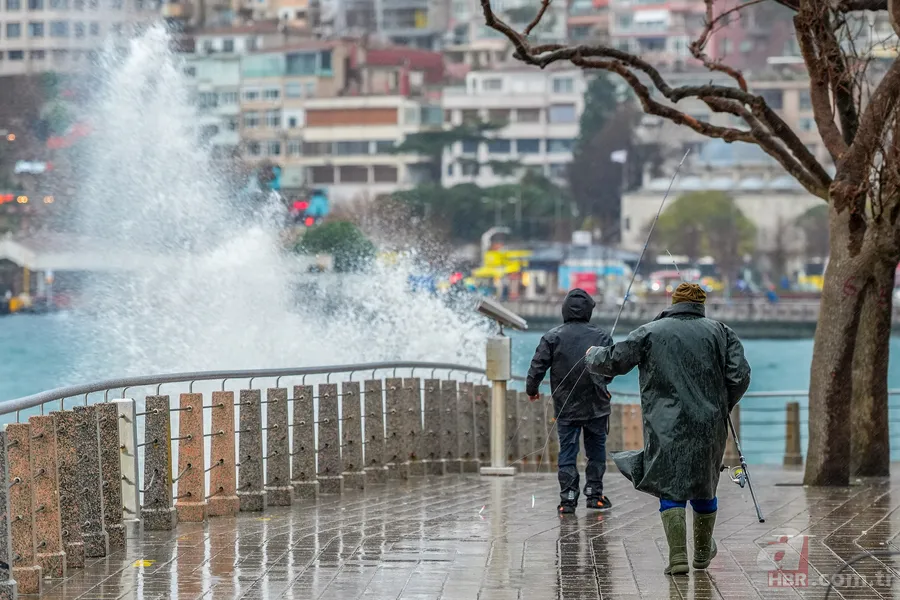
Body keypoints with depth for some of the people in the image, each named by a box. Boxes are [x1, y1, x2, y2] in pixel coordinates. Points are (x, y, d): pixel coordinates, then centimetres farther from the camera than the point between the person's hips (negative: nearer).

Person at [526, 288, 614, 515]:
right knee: (596, 450, 13)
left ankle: (568, 497, -1)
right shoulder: (601, 336, -3)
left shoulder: (552, 337, -5)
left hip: (565, 407, 0)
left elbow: (538, 366, -5)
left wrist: (532, 389, 13)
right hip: (596, 406, 0)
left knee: (567, 452, 4)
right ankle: (594, 494, 14)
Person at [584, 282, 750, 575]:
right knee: (704, 486, 18)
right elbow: (740, 376, -3)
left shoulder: (649, 333, 1)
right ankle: (703, 553, 33)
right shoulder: (720, 332, 4)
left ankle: (678, 556, -13)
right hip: (709, 428, 2)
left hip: (666, 428, -2)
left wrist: (592, 355, 28)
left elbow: (613, 362, 6)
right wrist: (721, 407, 12)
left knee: (671, 489, 1)